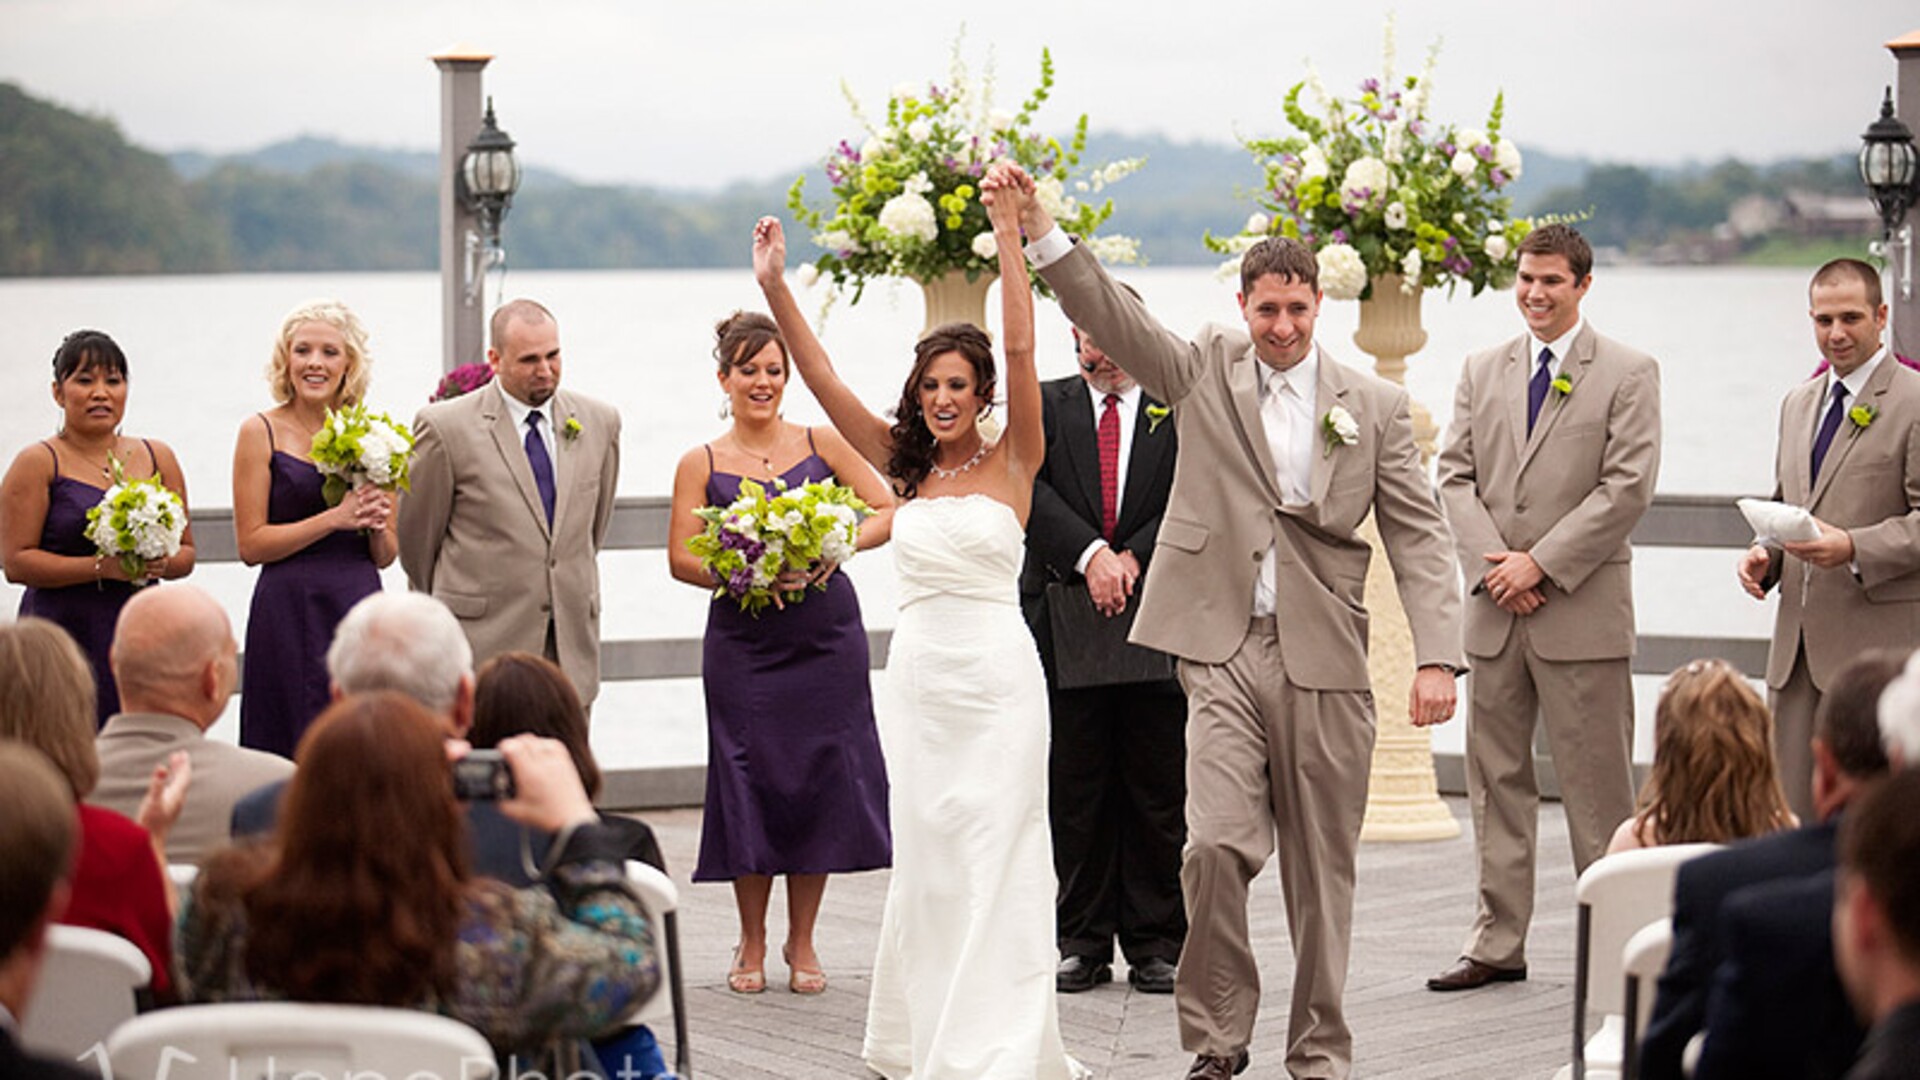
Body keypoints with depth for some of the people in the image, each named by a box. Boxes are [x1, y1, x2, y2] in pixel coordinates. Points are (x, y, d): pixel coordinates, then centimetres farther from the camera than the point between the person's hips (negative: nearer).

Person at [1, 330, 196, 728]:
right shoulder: (38, 464, 1)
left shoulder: (157, 457, 14)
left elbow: (186, 552, 17)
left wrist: (162, 564, -6)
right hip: (66, 637, -4)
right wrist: (101, 567, -15)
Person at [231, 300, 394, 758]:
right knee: (294, 751, -3)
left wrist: (377, 525, -6)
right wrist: (333, 519, -13)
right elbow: (250, 544, -5)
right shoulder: (261, 432, 1)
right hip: (289, 613, -3)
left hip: (360, 605, 3)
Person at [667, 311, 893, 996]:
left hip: (826, 637, 1)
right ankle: (752, 944, 17)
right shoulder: (701, 465, 4)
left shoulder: (822, 444, 5)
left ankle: (802, 941, 17)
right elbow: (681, 557, -1)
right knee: (749, 783, 1)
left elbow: (888, 511, 3)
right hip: (743, 643, -1)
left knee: (820, 781, 2)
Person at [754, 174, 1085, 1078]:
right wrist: (774, 288, -7)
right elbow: (822, 379, 2)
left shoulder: (1012, 463, -2)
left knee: (996, 857, -2)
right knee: (925, 857, 9)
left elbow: (1020, 350, -14)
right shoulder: (905, 468, 8)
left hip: (996, 672, -4)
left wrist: (1009, 233, -18)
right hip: (917, 672, 4)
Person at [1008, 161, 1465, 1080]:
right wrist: (1039, 229, -19)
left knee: (1320, 867, 7)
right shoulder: (1205, 371, 6)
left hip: (1324, 659, 1)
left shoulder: (1374, 407, 5)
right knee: (1215, 844, -13)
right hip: (1222, 651, -1)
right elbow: (1111, 318, -6)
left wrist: (1436, 658, -8)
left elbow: (1419, 538, 3)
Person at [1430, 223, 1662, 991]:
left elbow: (1627, 487, -9)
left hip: (1583, 609, -5)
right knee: (1496, 777, 8)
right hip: (1495, 610, 5)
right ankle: (1498, 942, 15)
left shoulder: (1628, 374, -1)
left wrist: (1540, 563, -13)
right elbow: (1455, 475, 7)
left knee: (1596, 783, 0)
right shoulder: (1482, 372, 13)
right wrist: (1491, 563, -8)